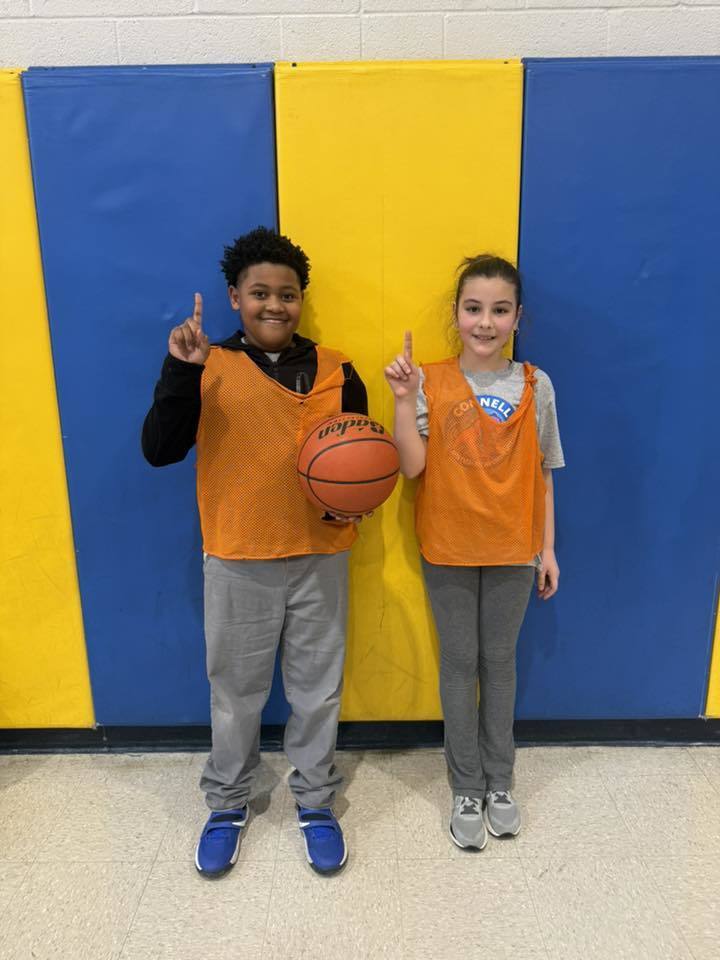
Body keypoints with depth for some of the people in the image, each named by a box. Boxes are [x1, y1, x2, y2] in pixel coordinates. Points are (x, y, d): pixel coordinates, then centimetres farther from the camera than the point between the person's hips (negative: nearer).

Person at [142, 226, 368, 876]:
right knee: (234, 690, 15)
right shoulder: (207, 368, -3)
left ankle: (315, 801, 37)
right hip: (237, 560, -1)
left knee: (318, 689, 14)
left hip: (320, 557, 1)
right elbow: (159, 451, -12)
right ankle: (228, 804, 39)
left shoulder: (335, 372, 1)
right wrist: (179, 371, -23)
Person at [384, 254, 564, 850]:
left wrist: (549, 547, 3)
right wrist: (403, 399, -22)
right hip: (448, 548, -1)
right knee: (460, 663, 10)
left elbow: (543, 475, 4)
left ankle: (499, 783, 33)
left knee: (500, 661, 14)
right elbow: (412, 466, -13)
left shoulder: (536, 385, -1)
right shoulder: (431, 382, -5)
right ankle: (467, 790, 27)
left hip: (512, 549, 1)